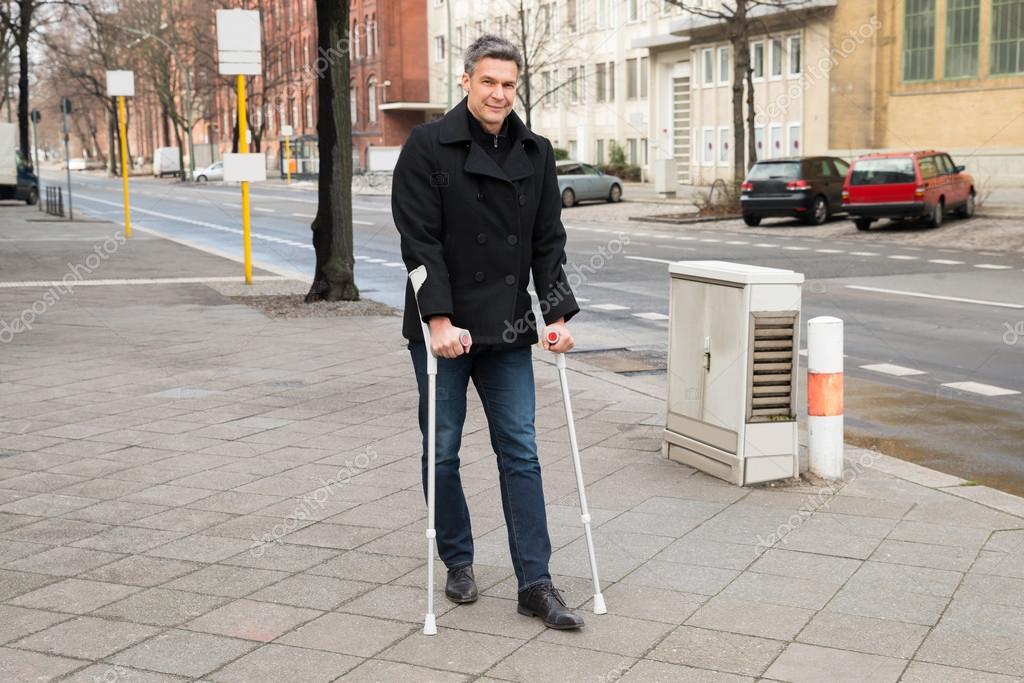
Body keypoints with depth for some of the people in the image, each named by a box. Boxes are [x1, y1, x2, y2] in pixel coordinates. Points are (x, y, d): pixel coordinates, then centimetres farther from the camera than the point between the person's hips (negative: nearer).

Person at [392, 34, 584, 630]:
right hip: (442, 327, -3)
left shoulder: (536, 154, 6)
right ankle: (459, 562, 26)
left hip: (507, 330, 3)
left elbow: (548, 242, 7)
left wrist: (557, 314, -2)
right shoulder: (428, 147, -7)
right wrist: (439, 320, -20)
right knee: (443, 451, 8)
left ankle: (535, 583, 6)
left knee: (520, 452, 2)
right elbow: (420, 241, -13)